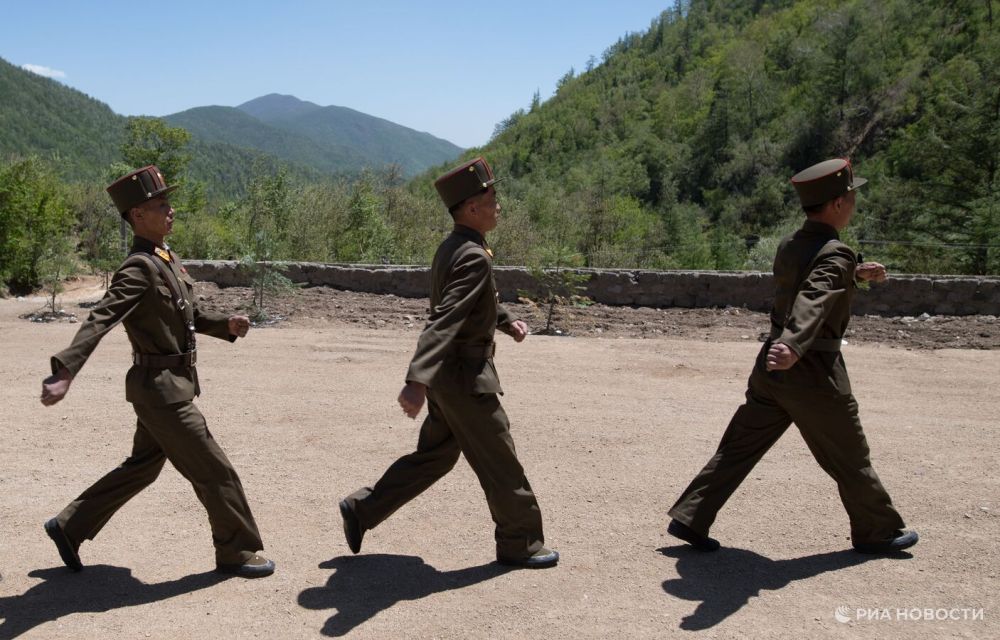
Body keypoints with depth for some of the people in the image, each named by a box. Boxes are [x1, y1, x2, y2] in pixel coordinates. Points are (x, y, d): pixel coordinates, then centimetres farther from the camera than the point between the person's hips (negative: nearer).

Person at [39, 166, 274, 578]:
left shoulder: (169, 259, 10)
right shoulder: (139, 270, -19)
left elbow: (188, 314, 21)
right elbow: (99, 321, -30)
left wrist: (226, 325, 6)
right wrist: (64, 372, -40)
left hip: (172, 385, 10)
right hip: (161, 389, -10)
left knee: (142, 467, 21)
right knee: (214, 471, -1)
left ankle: (69, 527, 34)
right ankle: (236, 552, 15)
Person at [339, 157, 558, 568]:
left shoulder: (452, 248, 9)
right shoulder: (474, 257, -22)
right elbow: (444, 321, -33)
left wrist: (506, 320, 18)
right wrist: (418, 380, -40)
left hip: (448, 375, 10)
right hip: (466, 376, -10)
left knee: (434, 456, 19)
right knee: (499, 462, 4)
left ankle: (361, 509, 23)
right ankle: (519, 544, 18)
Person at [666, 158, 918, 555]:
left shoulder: (788, 247, 9)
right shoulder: (836, 254, -17)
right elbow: (814, 302, -36)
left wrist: (855, 274, 23)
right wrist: (794, 347, -50)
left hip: (771, 366, 8)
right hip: (813, 372, -7)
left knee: (739, 448, 10)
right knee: (849, 458, 11)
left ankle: (689, 519, 8)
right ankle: (877, 532, 29)